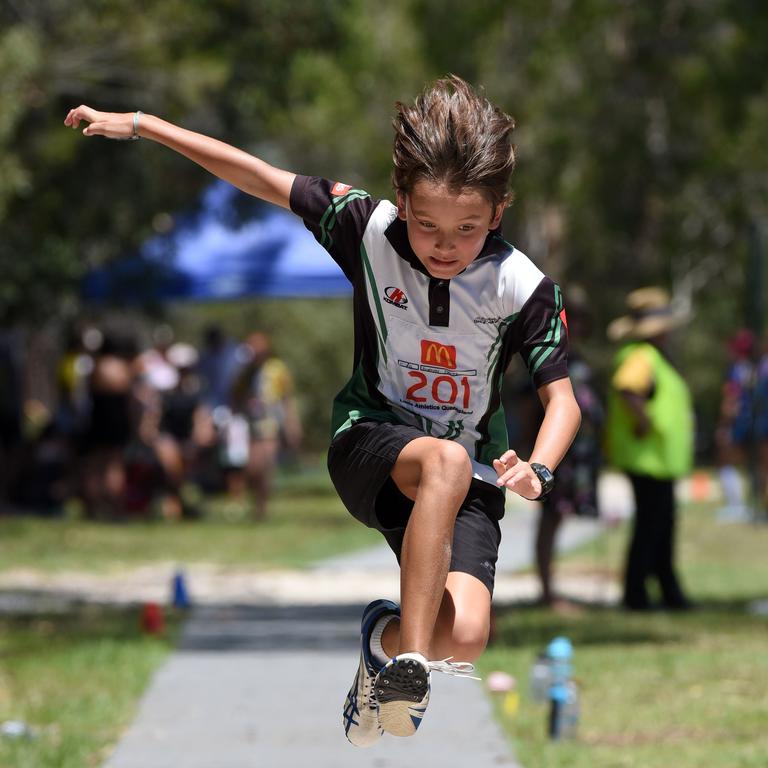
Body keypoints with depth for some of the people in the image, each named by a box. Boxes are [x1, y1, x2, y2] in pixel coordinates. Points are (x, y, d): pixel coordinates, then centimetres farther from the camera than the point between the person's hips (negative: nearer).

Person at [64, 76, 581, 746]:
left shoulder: (524, 289, -13)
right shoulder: (370, 228, -11)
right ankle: (408, 664, -34)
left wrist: (537, 470, -29)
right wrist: (138, 125, -2)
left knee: (464, 636, -24)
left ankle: (388, 638, 13)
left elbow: (562, 397, -8)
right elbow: (257, 175, -5)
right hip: (370, 442, -1)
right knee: (447, 462, -38)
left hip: (468, 480, 1)